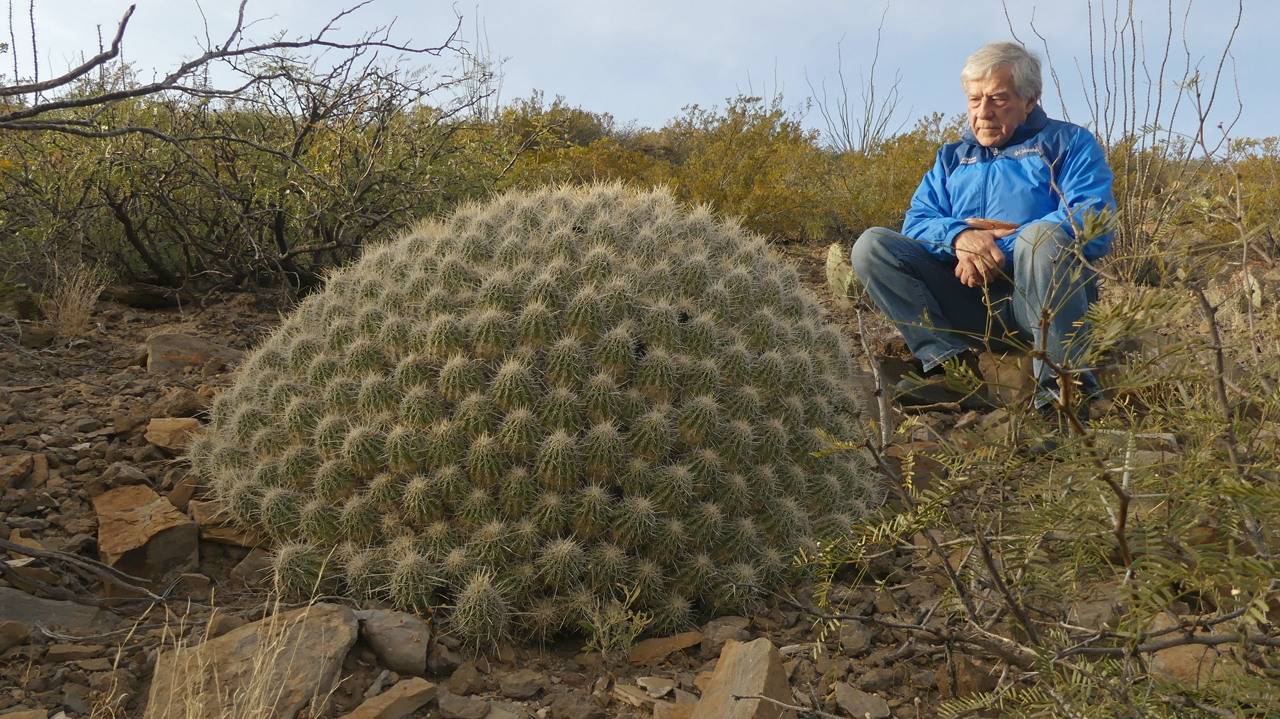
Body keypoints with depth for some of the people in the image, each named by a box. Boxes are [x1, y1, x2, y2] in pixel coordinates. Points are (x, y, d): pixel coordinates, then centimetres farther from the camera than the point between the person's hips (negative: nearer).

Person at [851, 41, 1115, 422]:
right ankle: (954, 367, -27)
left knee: (1043, 235, -35)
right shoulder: (952, 158, 23)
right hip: (972, 306, 4)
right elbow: (916, 223, 7)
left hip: (1047, 299, -3)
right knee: (872, 245, -13)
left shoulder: (1070, 143, 10)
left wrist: (1002, 249, -17)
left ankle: (1061, 381, -28)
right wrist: (958, 235, -17)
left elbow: (1092, 224, -8)